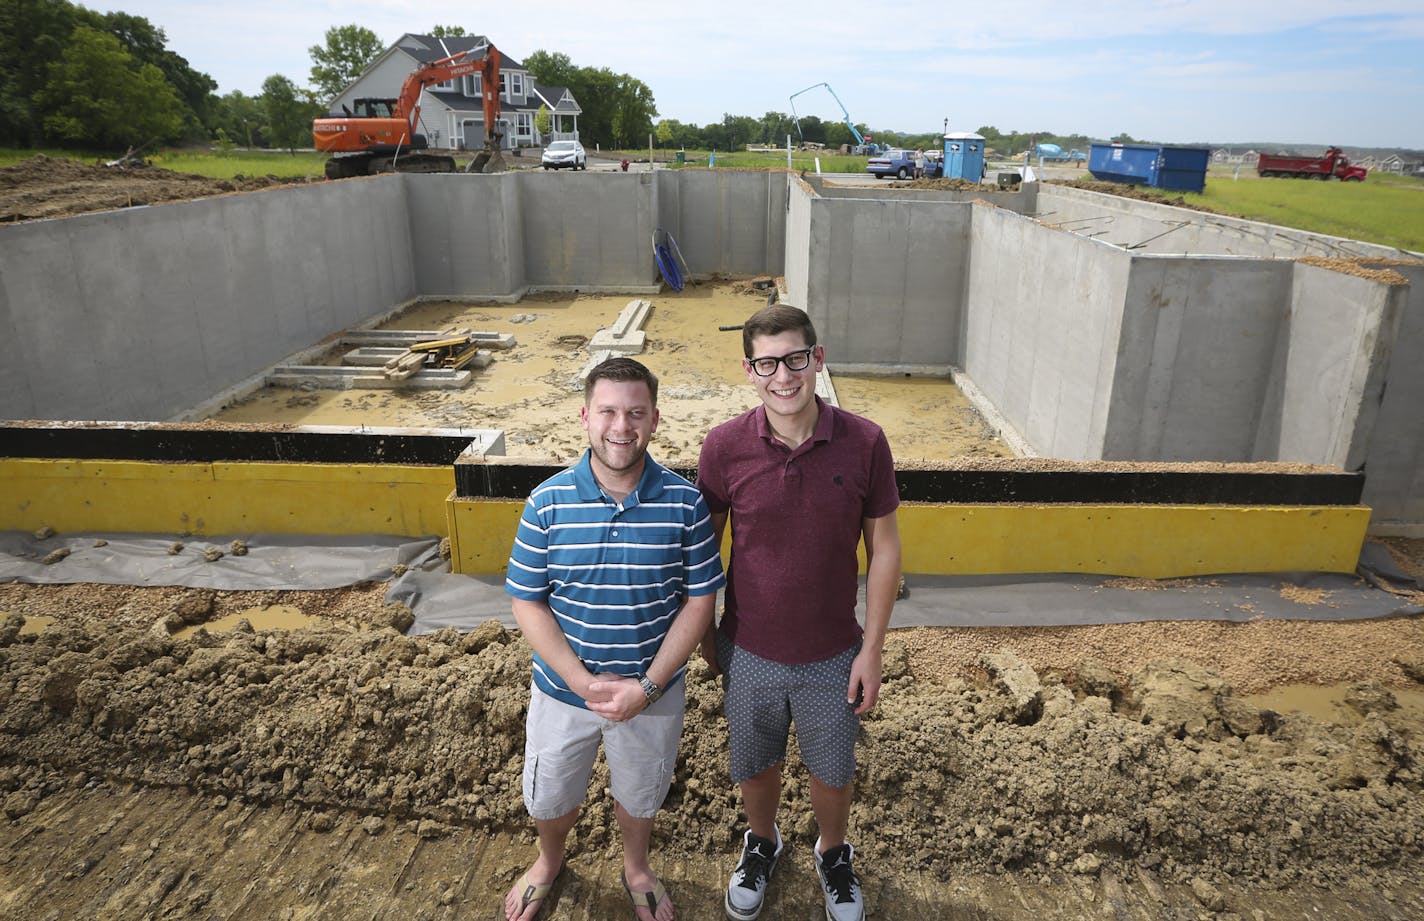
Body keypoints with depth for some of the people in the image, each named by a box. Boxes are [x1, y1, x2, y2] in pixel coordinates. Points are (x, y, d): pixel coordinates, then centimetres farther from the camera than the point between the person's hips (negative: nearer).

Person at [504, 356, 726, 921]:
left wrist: (647, 687, -18)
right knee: (549, 797, 24)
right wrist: (585, 683, -19)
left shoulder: (685, 503, -17)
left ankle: (636, 868, 56)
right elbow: (527, 603, -11)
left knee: (638, 795, 24)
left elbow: (699, 600, -11)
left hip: (653, 691, 0)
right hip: (562, 689, 1)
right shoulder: (548, 502, -16)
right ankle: (549, 861, 58)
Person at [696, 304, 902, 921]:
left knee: (833, 772, 21)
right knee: (756, 766, 23)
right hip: (749, 651, 0)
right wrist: (704, 634, 5)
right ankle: (762, 843, 55)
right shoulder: (724, 447, -15)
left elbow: (883, 549, -6)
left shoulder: (864, 443, -15)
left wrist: (871, 649, -5)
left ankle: (833, 854, 53)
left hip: (833, 655, 0)